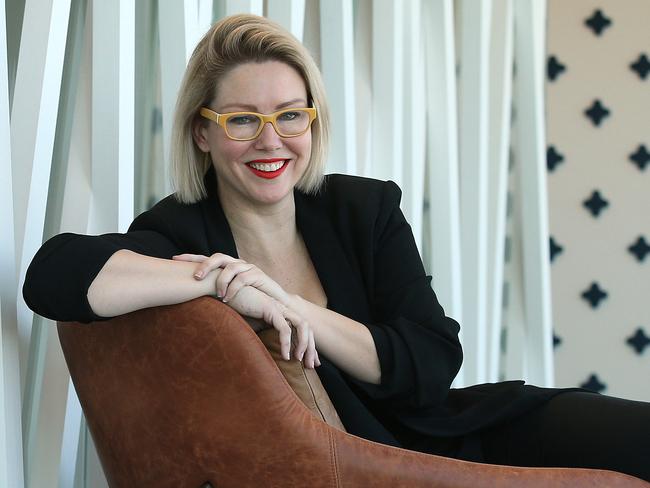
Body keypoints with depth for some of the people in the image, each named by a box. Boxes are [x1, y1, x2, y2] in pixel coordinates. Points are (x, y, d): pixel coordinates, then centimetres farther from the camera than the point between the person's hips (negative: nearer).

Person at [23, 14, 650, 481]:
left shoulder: (367, 210, 4)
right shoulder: (179, 235, -5)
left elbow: (433, 364, -6)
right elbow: (52, 274, -26)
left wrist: (295, 308, -18)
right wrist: (225, 284, -25)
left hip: (432, 431, 5)